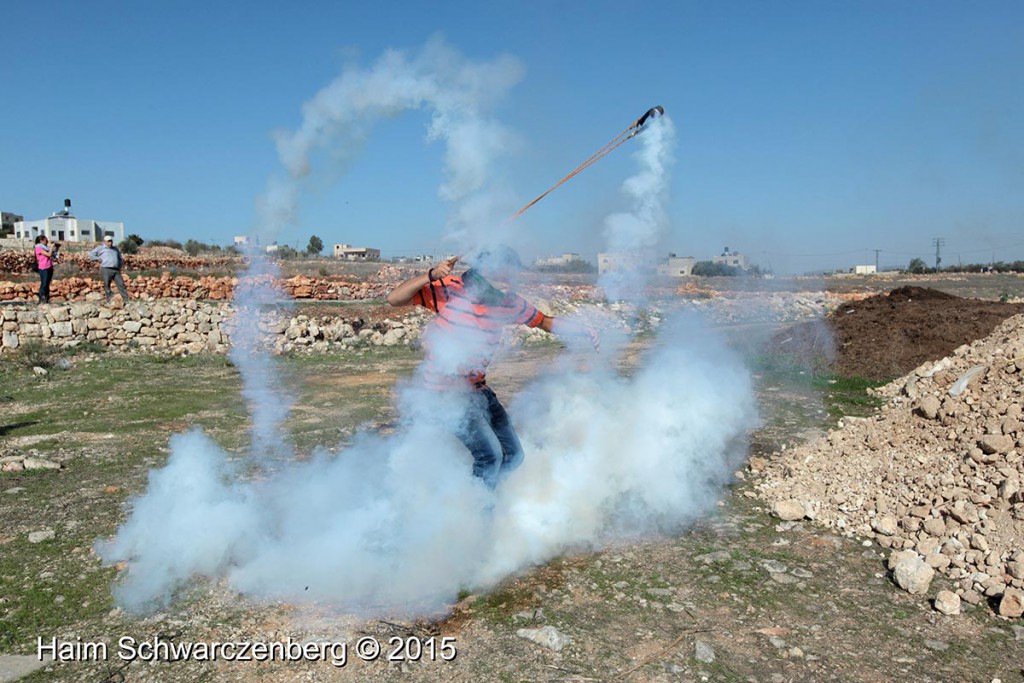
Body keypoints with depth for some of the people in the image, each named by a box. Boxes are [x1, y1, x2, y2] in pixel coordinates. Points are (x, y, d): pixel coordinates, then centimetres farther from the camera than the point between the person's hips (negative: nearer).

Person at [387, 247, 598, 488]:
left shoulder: (510, 303, -1)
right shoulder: (448, 289, -15)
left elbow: (546, 322, 11)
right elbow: (394, 298, -19)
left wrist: (584, 331, -2)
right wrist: (431, 275, -31)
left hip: (478, 390, 7)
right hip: (445, 391, -7)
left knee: (513, 455, 10)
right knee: (489, 455, -18)